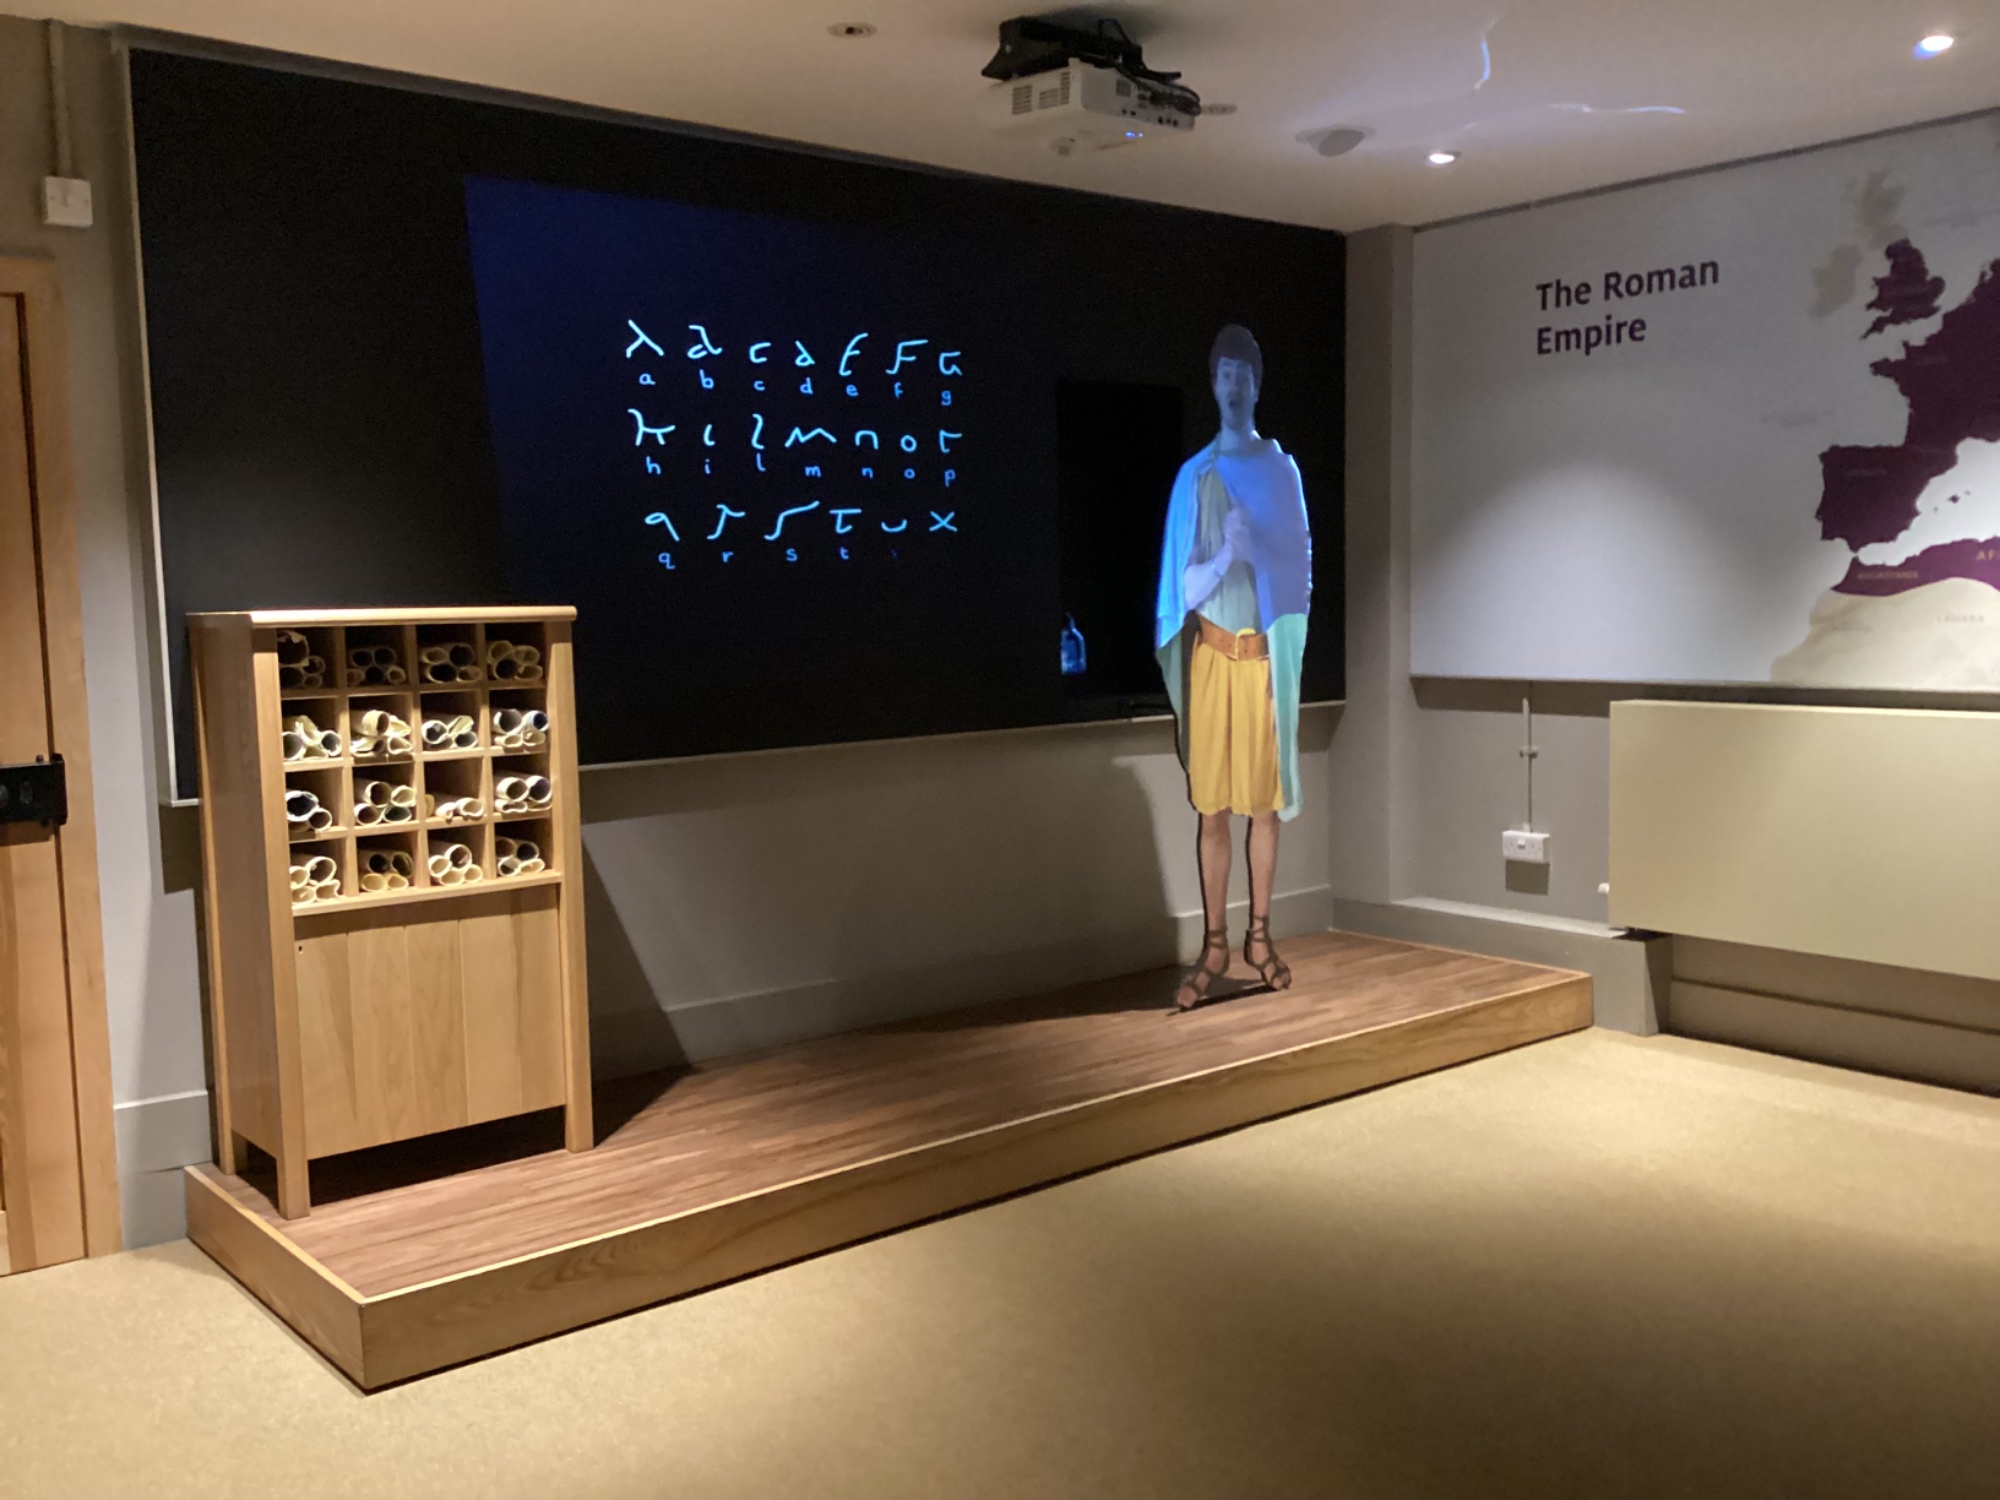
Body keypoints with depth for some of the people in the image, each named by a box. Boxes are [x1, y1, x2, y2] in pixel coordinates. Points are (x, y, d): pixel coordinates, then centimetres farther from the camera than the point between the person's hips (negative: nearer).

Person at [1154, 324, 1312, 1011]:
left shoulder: (1281, 468, 7)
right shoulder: (1195, 474, 6)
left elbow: (1301, 563, 8)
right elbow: (1184, 584, 1)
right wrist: (1225, 554, -17)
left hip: (1266, 650, 1)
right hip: (1211, 650, -1)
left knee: (1265, 799, 5)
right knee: (1212, 805, 1)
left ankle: (1259, 934, 17)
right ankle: (1215, 946, 7)